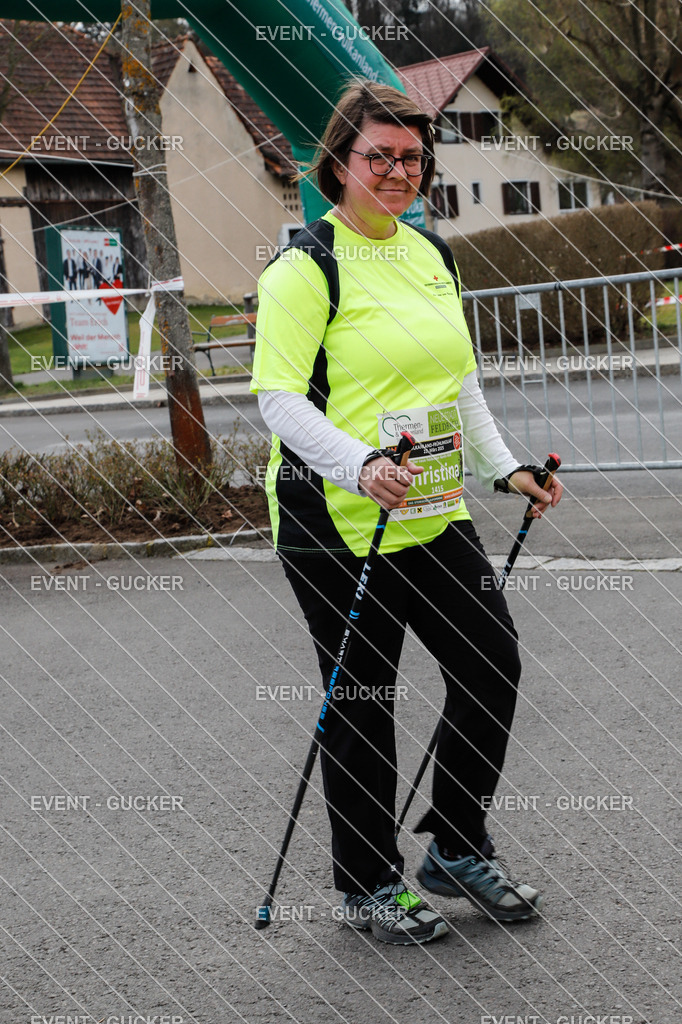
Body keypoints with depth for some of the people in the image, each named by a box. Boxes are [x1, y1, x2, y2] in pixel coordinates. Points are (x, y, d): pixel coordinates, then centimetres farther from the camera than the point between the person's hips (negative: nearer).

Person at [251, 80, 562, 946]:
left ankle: (458, 851, 27)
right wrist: (361, 466, -30)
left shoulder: (432, 254, 13)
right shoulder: (305, 266, -10)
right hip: (337, 524, -7)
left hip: (436, 516, 7)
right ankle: (368, 887, 19)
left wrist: (502, 469, 13)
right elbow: (279, 399, -16)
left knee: (492, 666, 8)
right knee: (360, 703, 3)